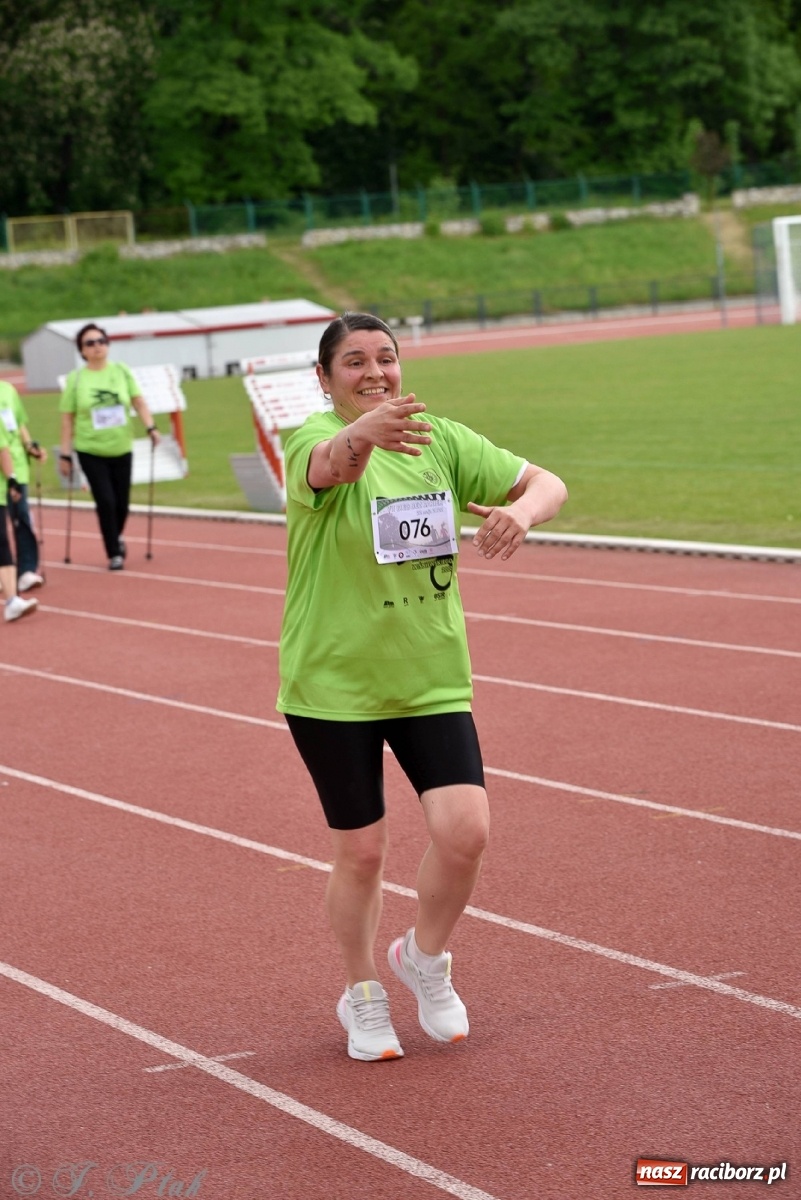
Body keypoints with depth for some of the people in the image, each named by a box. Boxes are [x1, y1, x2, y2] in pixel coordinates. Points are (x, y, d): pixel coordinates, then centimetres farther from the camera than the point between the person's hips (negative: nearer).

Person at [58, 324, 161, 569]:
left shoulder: (121, 371, 2)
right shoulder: (76, 379, -3)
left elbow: (138, 401, 1)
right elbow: (68, 417, -1)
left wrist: (150, 427, -14)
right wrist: (65, 454, -2)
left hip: (121, 449, 2)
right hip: (91, 451, -2)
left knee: (121, 503, 7)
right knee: (105, 501, -8)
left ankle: (117, 537, 38)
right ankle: (114, 554, 5)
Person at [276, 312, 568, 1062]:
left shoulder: (440, 441, 2)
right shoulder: (314, 442, -13)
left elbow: (547, 483, 4)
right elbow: (326, 464, -39)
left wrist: (523, 511, -20)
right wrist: (360, 436, -63)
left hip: (432, 681, 3)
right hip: (332, 684, -3)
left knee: (465, 831, -11)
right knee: (361, 851, 5)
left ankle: (425, 959, 19)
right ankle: (363, 996, 31)